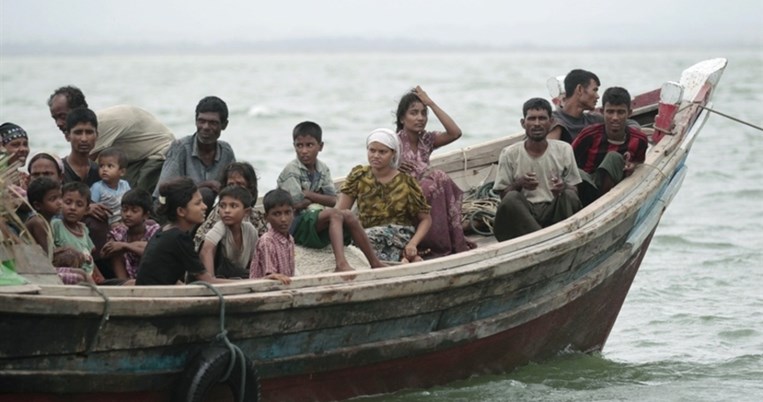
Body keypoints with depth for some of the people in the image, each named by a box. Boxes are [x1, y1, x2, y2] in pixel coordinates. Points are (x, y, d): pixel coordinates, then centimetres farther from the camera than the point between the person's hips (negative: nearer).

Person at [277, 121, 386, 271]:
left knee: (349, 216, -13)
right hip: (295, 226, -7)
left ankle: (375, 262, -10)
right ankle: (341, 264, -49)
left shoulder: (322, 169, 9)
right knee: (335, 214, -29)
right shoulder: (291, 171, -10)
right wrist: (319, 198, -2)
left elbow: (333, 201, 0)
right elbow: (297, 205, -17)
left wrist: (309, 195, -12)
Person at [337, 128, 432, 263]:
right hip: (365, 237, 2)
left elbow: (426, 219, 4)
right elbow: (339, 212, 0)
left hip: (401, 239, -2)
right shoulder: (359, 176, 5)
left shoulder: (406, 183, 0)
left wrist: (413, 244, -13)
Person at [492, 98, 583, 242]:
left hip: (553, 211, 1)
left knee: (569, 196, -29)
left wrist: (564, 187, -17)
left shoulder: (564, 150, 8)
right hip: (523, 213, -1)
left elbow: (574, 191, 9)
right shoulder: (510, 154, 5)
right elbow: (503, 194, 6)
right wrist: (518, 184, -17)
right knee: (511, 198, -33)